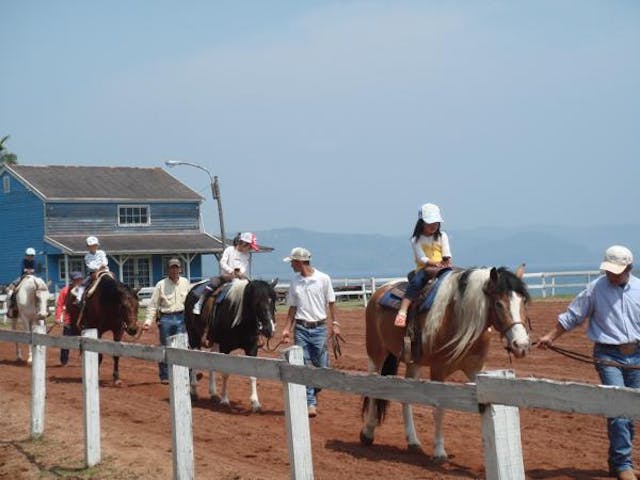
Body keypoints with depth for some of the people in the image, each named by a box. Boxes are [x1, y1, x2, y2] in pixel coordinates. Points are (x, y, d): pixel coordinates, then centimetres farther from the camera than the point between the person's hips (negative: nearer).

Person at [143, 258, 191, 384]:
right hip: (165, 318, -1)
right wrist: (148, 321, -10)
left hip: (181, 318, 1)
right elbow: (153, 305, -1)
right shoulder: (161, 285, -2)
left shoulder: (185, 283, 5)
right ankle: (164, 376, 16)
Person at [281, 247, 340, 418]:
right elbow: (292, 307, 8)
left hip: (319, 328, -2)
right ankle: (310, 403, 4)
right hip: (300, 328, 2)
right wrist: (287, 329, 2)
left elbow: (331, 303, 1)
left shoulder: (323, 279, -4)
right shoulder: (295, 282, 4)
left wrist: (334, 323, -4)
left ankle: (314, 392, 26)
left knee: (323, 367, 0)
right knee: (304, 367, -1)